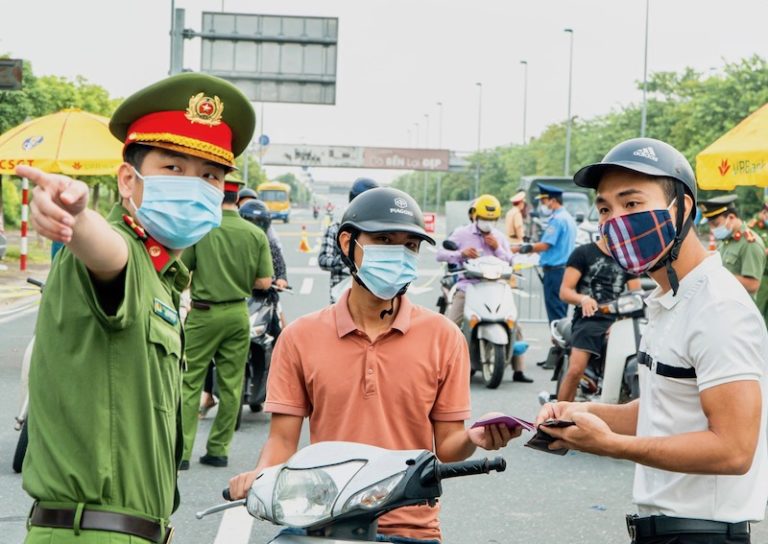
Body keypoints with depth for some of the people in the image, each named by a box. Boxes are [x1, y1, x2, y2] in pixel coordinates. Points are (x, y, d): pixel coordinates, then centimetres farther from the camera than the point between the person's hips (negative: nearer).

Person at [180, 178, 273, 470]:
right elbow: (264, 282, -2)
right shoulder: (256, 234, -2)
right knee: (231, 384, 10)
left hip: (204, 313, -3)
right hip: (238, 313, 3)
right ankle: (218, 449, 14)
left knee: (189, 382, 2)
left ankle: (182, 450, -2)